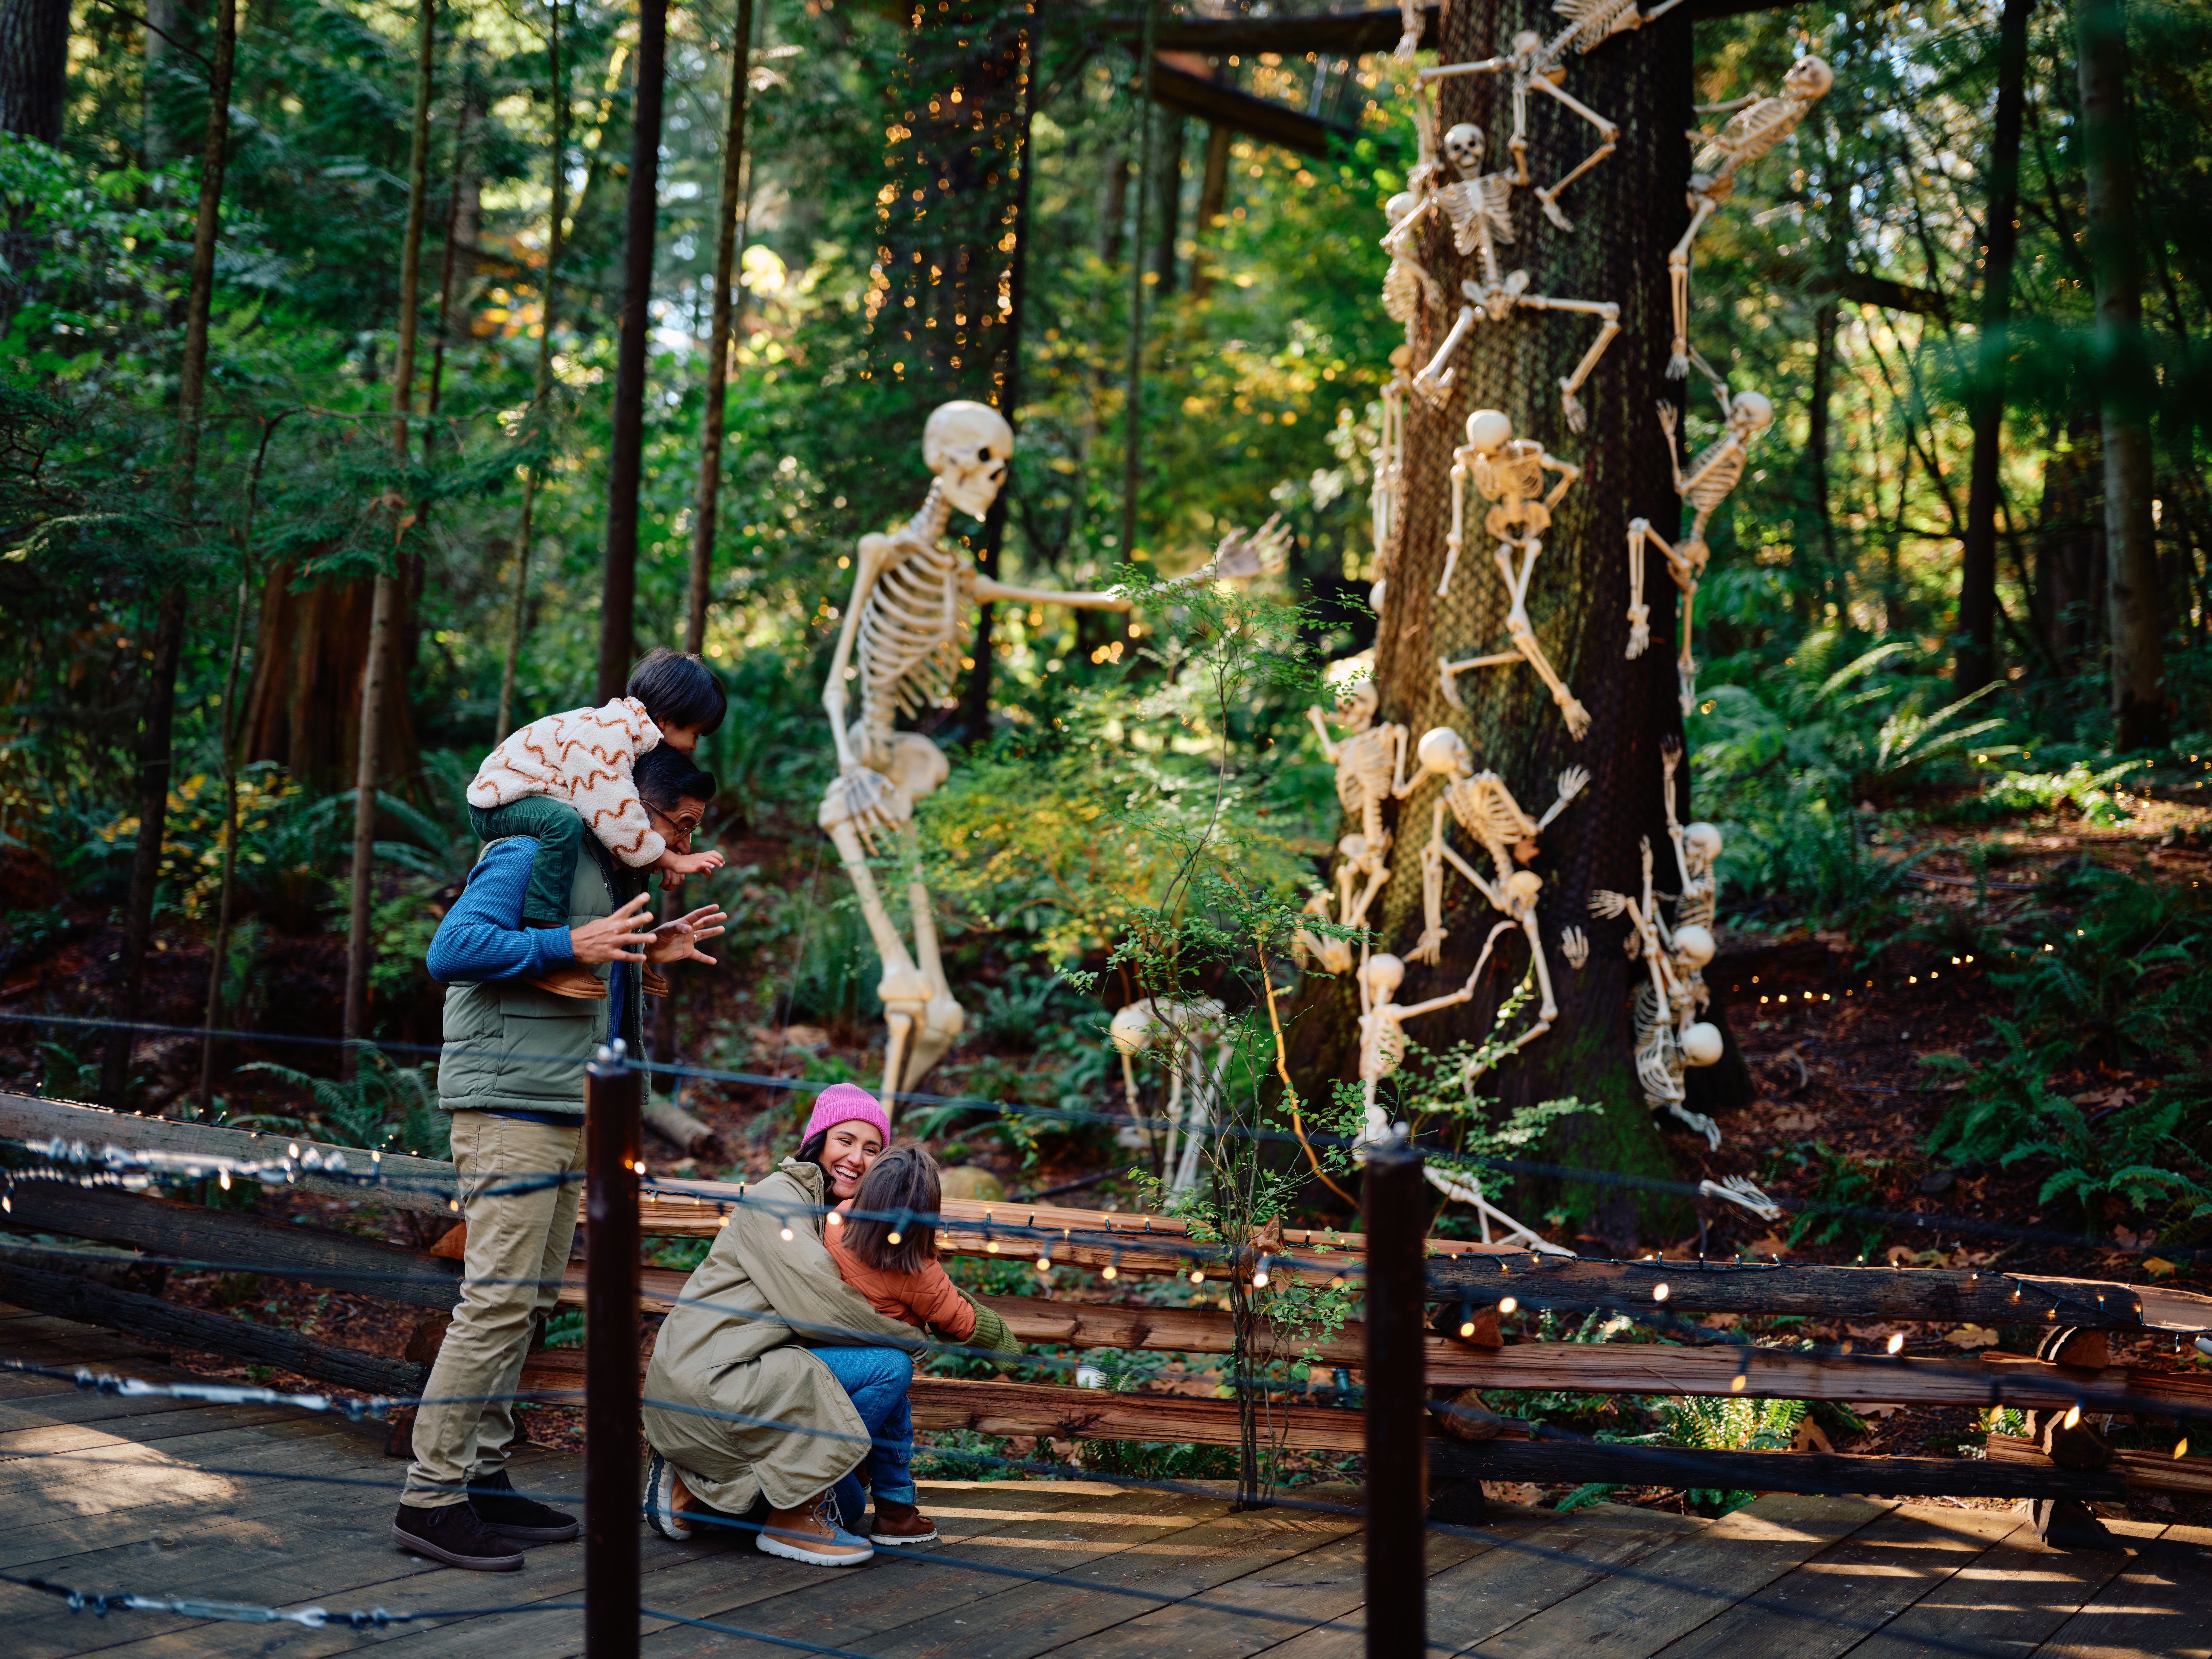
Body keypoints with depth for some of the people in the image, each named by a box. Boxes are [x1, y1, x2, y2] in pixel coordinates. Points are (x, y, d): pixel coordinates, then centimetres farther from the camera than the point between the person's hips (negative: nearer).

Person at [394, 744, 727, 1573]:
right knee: (498, 1300, -12)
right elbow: (452, 948, -22)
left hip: (563, 1113, 10)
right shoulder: (533, 855, -12)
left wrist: (648, 956, 13)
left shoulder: (612, 873, 19)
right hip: (510, 1107, -10)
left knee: (529, 1301, 12)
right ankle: (431, 1497, -7)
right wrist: (573, 946, -28)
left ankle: (484, 1479, 19)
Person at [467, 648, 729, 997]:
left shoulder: (628, 733, 8)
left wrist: (672, 850, -5)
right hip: (495, 806, -11)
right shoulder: (606, 736, -27)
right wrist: (670, 860, -24)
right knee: (564, 822, -40)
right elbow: (616, 815, -32)